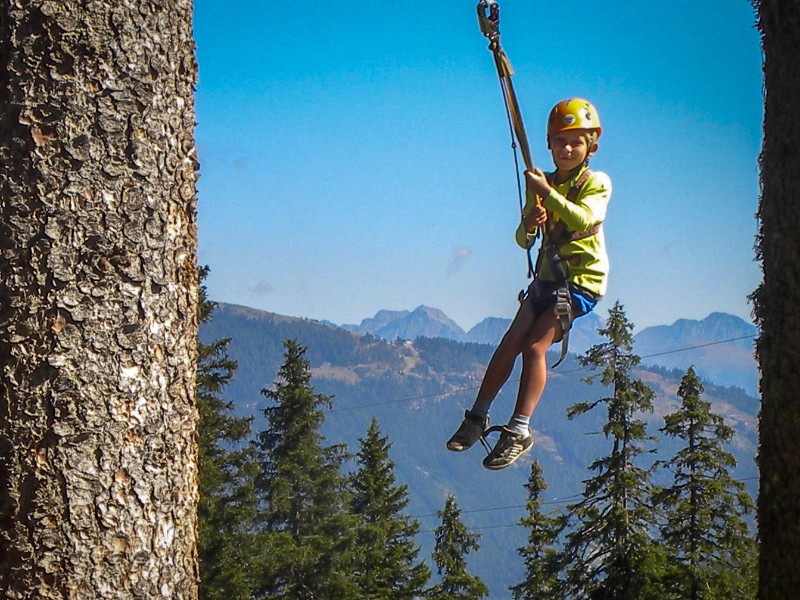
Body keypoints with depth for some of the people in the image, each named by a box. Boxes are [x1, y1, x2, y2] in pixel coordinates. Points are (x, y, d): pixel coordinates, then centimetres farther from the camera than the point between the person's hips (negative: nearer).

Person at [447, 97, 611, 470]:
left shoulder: (596, 183, -6)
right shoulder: (542, 185, 10)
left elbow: (584, 220, -26)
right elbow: (523, 241, 7)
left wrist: (547, 192, -31)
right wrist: (529, 223, -15)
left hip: (583, 280, -5)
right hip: (548, 276, 5)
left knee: (535, 346, -18)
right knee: (511, 342, -8)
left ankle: (518, 431, -18)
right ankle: (478, 417, 1)